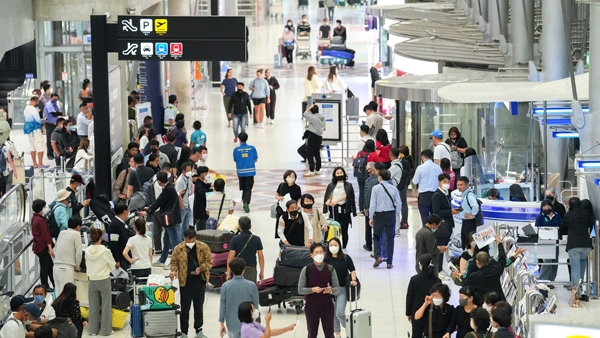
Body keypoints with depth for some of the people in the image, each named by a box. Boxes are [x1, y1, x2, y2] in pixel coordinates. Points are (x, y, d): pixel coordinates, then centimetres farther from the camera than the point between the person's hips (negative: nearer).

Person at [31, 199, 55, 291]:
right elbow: (45, 235, -21)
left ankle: (55, 285, 21)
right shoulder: (40, 220, -19)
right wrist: (50, 248, -20)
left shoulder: (34, 218, 11)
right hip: (43, 247, -10)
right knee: (45, 267, -2)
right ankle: (45, 286, 4)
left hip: (38, 246, 10)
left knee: (50, 265, 15)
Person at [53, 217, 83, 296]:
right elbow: (78, 252, -6)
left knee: (58, 293, 7)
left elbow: (57, 248, 16)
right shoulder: (76, 234, -3)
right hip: (67, 268, -6)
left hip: (56, 266, 6)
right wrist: (77, 266, 10)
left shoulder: (61, 233, 14)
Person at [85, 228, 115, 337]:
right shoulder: (105, 251, -16)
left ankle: (93, 329, 16)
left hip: (92, 281, 3)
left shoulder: (88, 251, -6)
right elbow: (113, 265, -5)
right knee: (106, 305, 7)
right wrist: (116, 265, 17)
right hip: (104, 280, -3)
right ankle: (105, 329, 10)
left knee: (93, 306, 12)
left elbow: (87, 266, 4)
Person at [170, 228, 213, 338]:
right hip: (185, 282, -1)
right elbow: (174, 262, 5)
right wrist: (174, 270, -14)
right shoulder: (178, 249, -3)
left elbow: (209, 262, -1)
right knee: (185, 308, 4)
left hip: (200, 281, 1)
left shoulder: (203, 247, -3)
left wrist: (201, 268, -17)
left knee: (199, 307, 13)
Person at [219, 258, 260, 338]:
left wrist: (222, 324, 5)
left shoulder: (225, 286, -9)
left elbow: (222, 306, -4)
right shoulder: (251, 286, -10)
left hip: (232, 325, 1)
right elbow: (255, 305, -2)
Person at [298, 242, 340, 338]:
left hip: (327, 305, 1)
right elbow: (300, 289, -5)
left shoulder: (330, 269, 0)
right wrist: (312, 290, -22)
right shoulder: (306, 270, -4)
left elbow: (337, 289, -1)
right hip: (311, 305, -1)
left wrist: (330, 290, -24)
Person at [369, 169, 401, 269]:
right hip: (391, 215, 2)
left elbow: (372, 204, -9)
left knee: (376, 236, 15)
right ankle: (389, 262, 11)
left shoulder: (376, 188, -9)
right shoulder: (393, 189, -2)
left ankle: (378, 256, -6)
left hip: (379, 215, -2)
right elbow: (399, 204, -1)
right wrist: (396, 215, 12)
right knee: (390, 238, 10)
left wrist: (371, 217, -2)